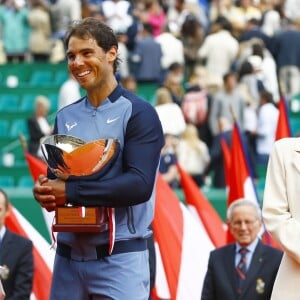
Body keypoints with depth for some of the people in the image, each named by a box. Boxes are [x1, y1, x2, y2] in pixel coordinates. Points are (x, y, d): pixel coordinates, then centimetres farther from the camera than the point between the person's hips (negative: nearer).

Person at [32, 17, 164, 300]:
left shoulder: (138, 113, -5)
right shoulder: (65, 117, 13)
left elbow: (140, 185, -16)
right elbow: (55, 176, 15)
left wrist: (69, 192, -18)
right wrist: (45, 191, -10)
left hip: (120, 256, -5)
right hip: (68, 254, 5)